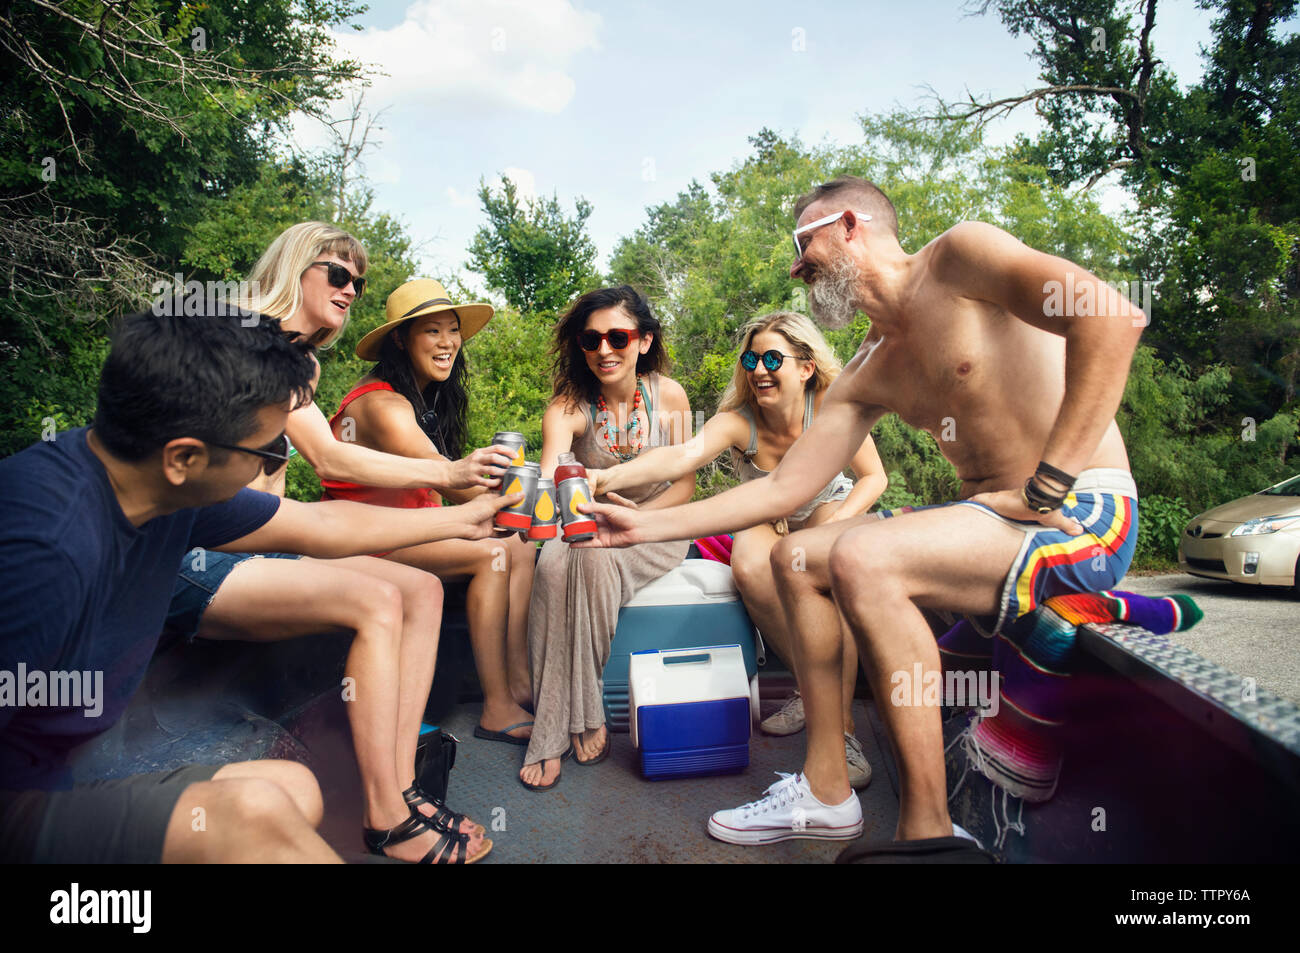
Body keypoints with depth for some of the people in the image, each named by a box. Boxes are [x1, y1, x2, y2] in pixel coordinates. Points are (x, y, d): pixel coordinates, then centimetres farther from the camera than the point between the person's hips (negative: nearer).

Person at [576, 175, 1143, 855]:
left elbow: (1113, 318, -22)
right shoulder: (865, 378, 13)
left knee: (862, 558, -29)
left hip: (1083, 513, -8)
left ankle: (927, 828, -16)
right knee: (795, 558, 6)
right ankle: (826, 791, 7)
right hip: (989, 516, 8)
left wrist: (1044, 488, -22)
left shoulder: (958, 255, -8)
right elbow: (784, 488, 10)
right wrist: (649, 526, 8)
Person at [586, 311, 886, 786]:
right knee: (748, 568, -33)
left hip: (828, 505, 0)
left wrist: (835, 524, -31)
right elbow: (682, 455, -47)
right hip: (767, 518, 1)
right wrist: (608, 477, -65)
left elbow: (874, 477, -13)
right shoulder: (738, 420, -27)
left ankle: (842, 724, -29)